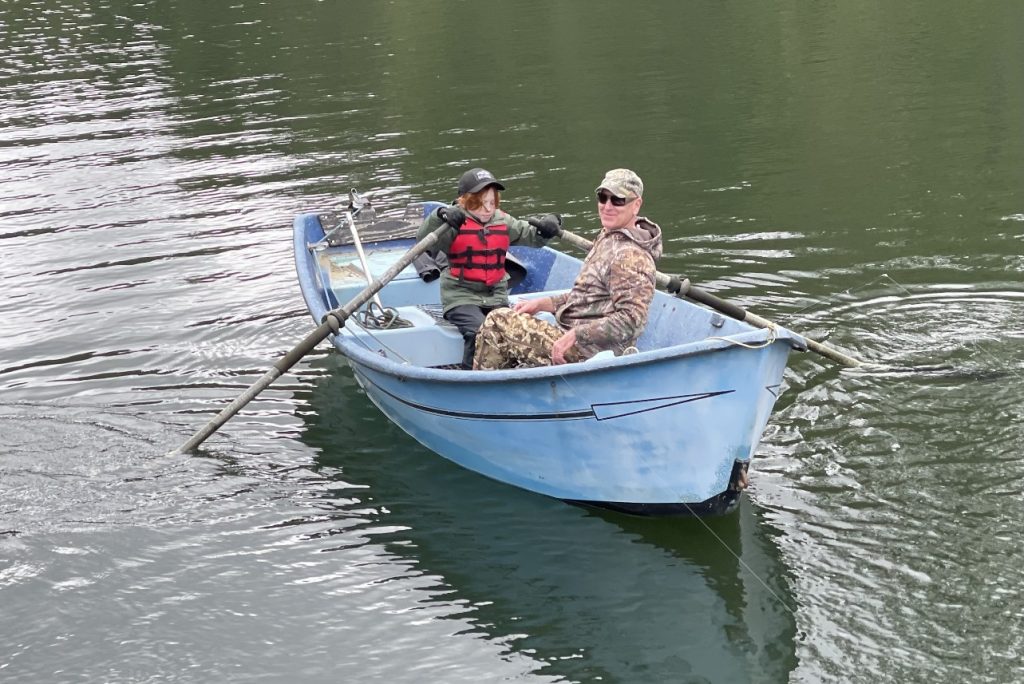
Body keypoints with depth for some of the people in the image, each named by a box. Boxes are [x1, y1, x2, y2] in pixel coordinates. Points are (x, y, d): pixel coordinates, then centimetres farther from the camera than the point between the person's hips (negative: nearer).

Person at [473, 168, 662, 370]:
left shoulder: (630, 257, -19)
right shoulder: (607, 239, 14)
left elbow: (631, 321, -27)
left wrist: (575, 336, -27)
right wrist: (542, 303, 11)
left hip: (588, 355, -11)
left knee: (498, 322, -9)